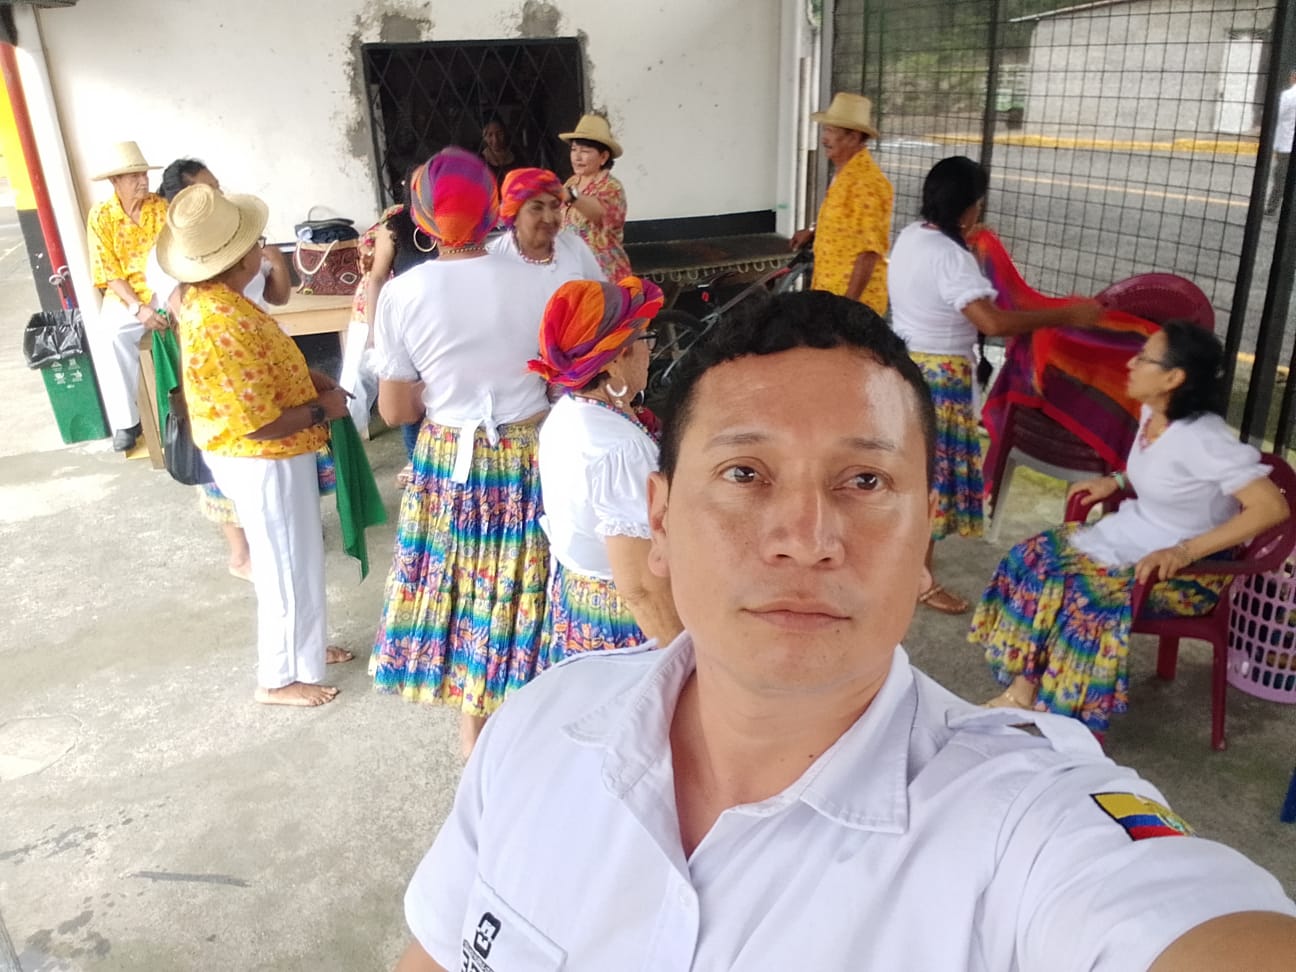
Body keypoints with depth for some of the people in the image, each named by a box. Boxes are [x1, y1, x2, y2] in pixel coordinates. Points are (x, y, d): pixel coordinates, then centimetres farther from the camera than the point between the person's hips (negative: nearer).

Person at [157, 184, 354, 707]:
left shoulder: (206, 298, 0)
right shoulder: (222, 326, -31)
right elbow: (260, 424, -29)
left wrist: (309, 377, 4)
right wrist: (324, 409, -15)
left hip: (263, 458, 10)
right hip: (264, 462, -10)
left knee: (295, 559, 24)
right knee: (286, 566, 8)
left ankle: (299, 644, 43)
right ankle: (279, 677, 25)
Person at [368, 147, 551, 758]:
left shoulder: (402, 295, -11)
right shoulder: (532, 283, -10)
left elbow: (395, 411, -5)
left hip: (449, 460, 0)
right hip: (528, 456, 0)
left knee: (462, 587, 16)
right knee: (524, 584, 16)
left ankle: (474, 730, 33)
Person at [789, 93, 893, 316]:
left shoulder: (867, 182, -19)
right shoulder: (843, 174, 12)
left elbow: (868, 250, -23)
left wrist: (848, 302, -25)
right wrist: (814, 233, 13)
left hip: (853, 299, -10)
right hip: (830, 293, 10)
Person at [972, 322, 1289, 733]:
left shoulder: (1203, 439, -26)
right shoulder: (1152, 413, 0)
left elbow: (1272, 507, -30)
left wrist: (1184, 551, -33)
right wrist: (1117, 480, 4)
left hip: (1186, 570, -8)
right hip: (1131, 534, 8)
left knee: (1086, 594, -29)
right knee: (1033, 557, -7)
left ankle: (1070, 711, -8)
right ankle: (1023, 687, -4)